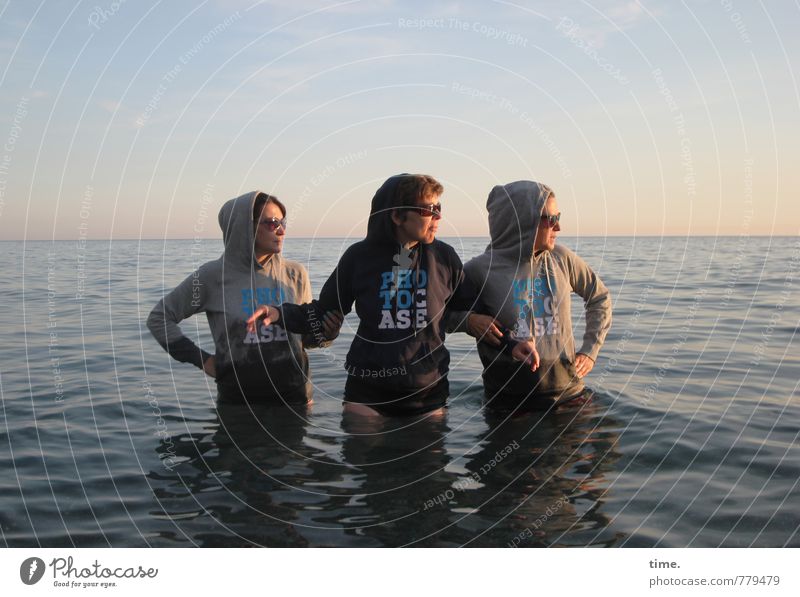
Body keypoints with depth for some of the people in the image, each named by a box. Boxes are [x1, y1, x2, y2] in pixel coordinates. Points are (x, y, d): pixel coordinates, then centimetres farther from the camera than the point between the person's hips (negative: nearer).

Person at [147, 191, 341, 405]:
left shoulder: (295, 274, 2)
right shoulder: (213, 275, -6)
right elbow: (158, 318, 2)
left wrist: (323, 332, -11)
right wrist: (201, 359, -5)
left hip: (294, 397, 2)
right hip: (236, 398, -2)